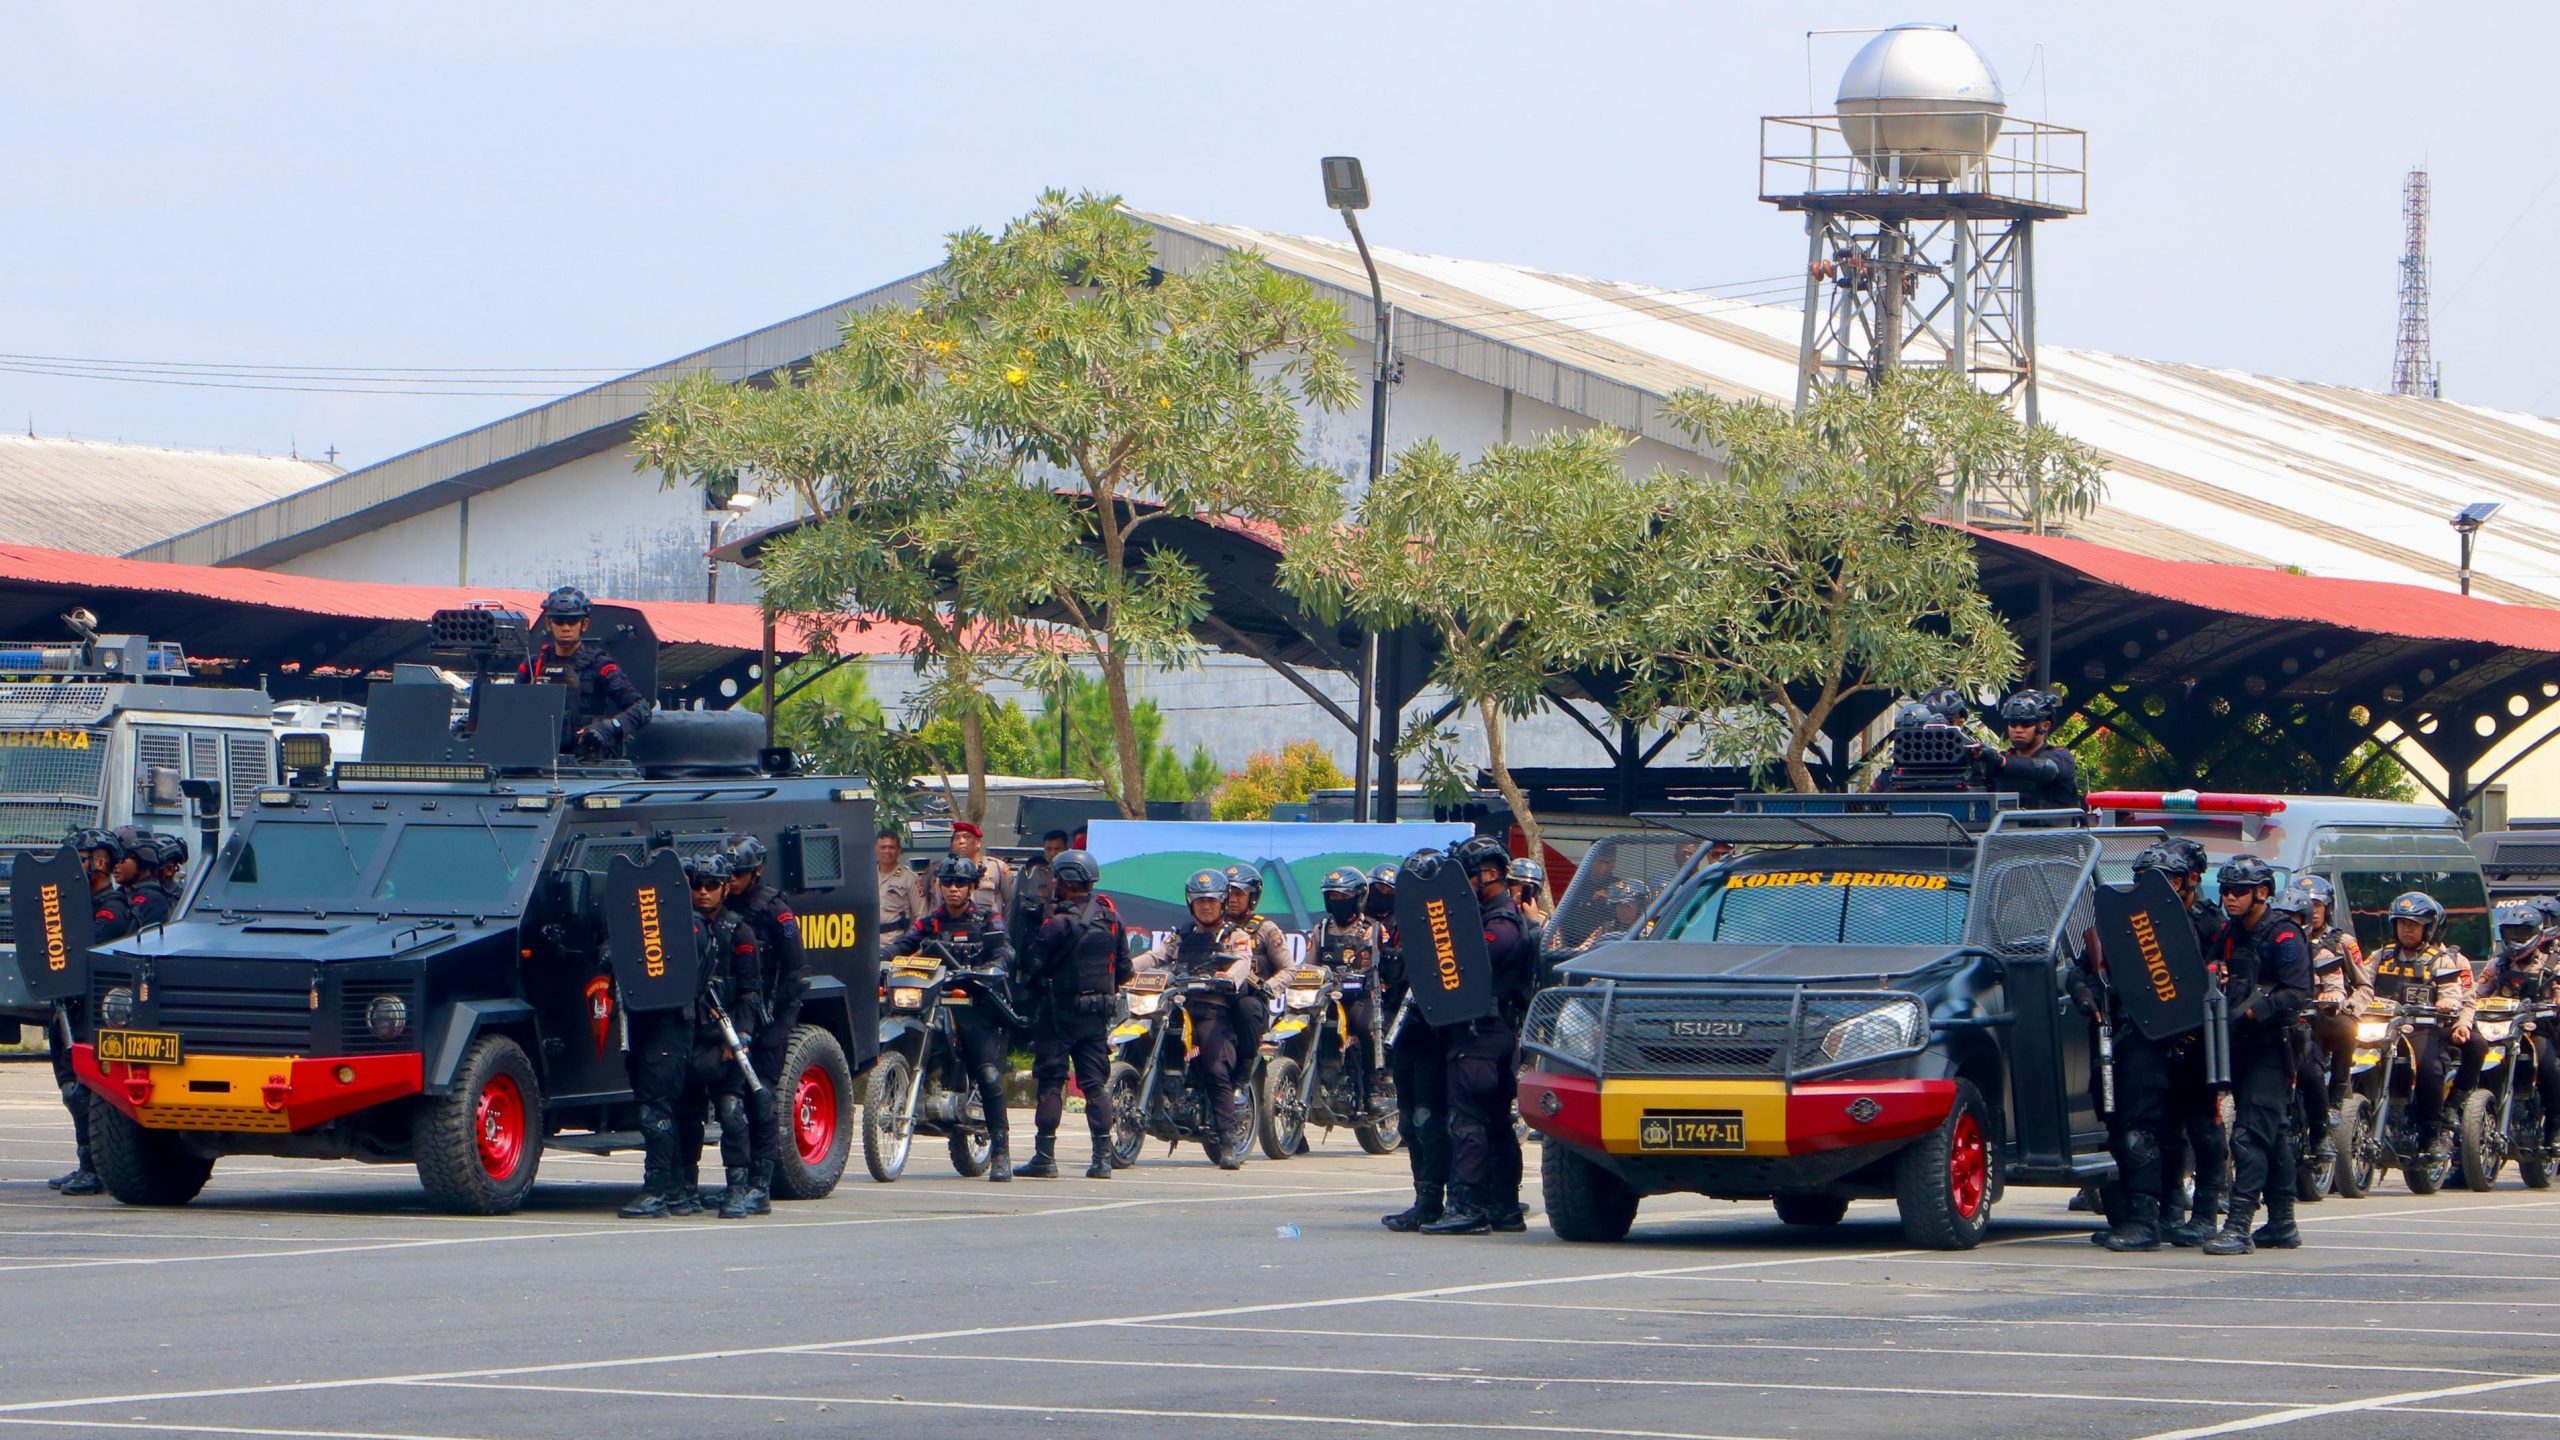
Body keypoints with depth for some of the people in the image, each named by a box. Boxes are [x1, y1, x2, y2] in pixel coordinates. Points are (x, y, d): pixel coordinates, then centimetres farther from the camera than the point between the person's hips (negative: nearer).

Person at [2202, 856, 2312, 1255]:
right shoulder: (2229, 933, 14)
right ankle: (2281, 1224, 20)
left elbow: (2297, 994, -18)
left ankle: (2238, 1226, -21)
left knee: (2250, 1135, -15)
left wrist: (2251, 1012, -26)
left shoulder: (2283, 936, -11)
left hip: (2271, 1046, -8)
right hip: (2239, 1045, 8)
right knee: (2273, 1135, 14)